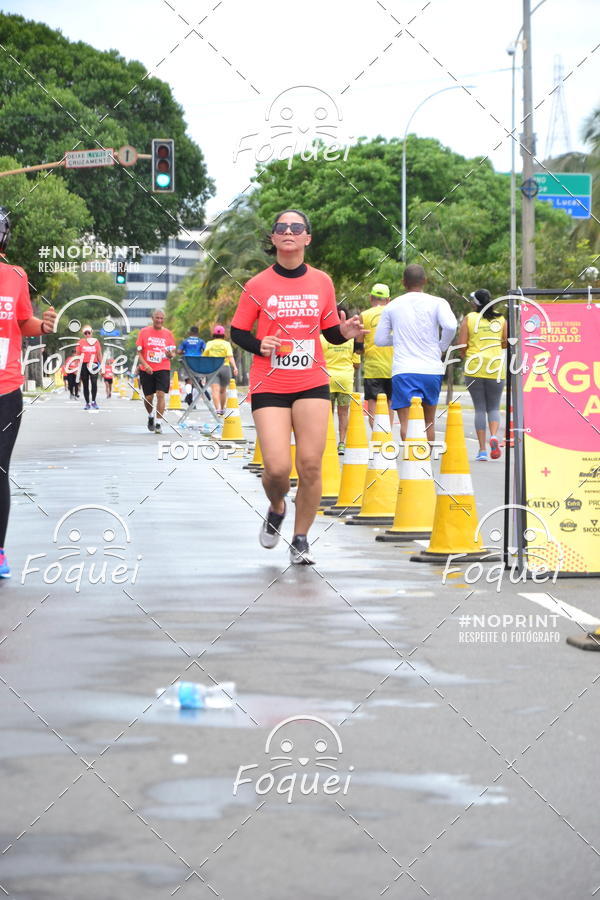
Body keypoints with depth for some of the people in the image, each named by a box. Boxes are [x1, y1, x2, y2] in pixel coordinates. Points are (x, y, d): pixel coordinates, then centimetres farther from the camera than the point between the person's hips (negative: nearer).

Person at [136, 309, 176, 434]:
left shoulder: (167, 333, 5)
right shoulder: (144, 332, 2)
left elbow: (173, 352, 8)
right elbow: (139, 352, 1)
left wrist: (171, 355, -16)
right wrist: (145, 365, -14)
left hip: (163, 369, 0)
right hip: (147, 370, 0)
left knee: (161, 395, -15)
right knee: (148, 398, 6)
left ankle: (158, 423, -12)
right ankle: (150, 417, 36)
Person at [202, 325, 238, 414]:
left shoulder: (209, 344, 6)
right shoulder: (226, 344, 4)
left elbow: (204, 357, 10)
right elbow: (230, 357, -10)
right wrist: (235, 367, -17)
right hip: (225, 367, 1)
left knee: (215, 390, -12)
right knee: (223, 390, 18)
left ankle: (218, 409, -29)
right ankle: (222, 409, 30)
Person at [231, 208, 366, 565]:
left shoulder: (322, 282, 4)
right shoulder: (258, 285, -2)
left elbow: (331, 332, 13)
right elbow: (237, 331, 5)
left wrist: (346, 332, -10)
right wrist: (259, 346, -15)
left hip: (312, 384, 2)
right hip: (269, 385, -2)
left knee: (311, 465, -4)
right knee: (277, 468, -11)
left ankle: (301, 541, 12)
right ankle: (277, 508, 25)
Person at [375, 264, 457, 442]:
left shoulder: (391, 307, 8)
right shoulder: (437, 303, 3)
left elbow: (380, 339, 11)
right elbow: (450, 326, -15)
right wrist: (442, 347, 2)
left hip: (403, 370, -1)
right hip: (432, 370, 1)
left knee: (406, 421, -11)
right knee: (429, 421, 18)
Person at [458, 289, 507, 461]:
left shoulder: (469, 318, -1)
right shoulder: (501, 319, 5)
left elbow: (461, 345, -6)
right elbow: (506, 343, 6)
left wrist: (465, 355, 15)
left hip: (474, 368, -1)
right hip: (496, 368, 1)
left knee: (479, 408, 5)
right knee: (494, 407, 12)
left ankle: (482, 450, 1)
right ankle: (493, 436, -16)